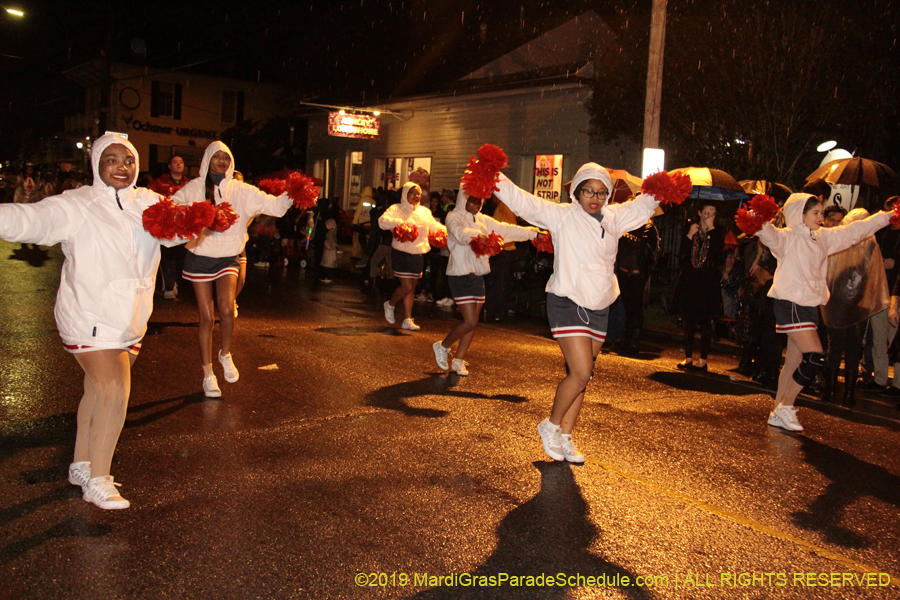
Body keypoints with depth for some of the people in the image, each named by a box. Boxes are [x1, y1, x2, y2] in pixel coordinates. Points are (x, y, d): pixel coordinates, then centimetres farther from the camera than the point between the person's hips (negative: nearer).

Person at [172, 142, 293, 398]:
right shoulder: (195, 188, -3)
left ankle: (226, 355, 10)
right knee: (207, 318, 3)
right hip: (200, 259, -1)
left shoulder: (239, 190, 1)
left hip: (227, 258, 1)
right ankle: (208, 375, 18)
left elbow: (270, 204, -6)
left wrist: (289, 197, -25)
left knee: (227, 310, -20)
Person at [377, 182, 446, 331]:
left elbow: (434, 226, 13)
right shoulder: (396, 209, -5)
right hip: (402, 253, -6)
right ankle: (390, 304, 19)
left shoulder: (424, 211, 13)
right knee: (407, 286, -10)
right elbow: (382, 221, -19)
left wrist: (443, 229, -8)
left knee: (411, 288, 9)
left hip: (418, 254, 6)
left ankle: (407, 320, 15)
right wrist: (399, 223, -33)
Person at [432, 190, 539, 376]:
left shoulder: (482, 220, 12)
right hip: (461, 275, -7)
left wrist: (533, 233, 7)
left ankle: (459, 361, 18)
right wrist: (478, 235, -50)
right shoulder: (454, 217, -8)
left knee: (473, 321, 7)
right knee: (470, 321, -11)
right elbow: (461, 233, -30)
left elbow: (504, 229, 11)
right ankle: (442, 346, 12)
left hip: (478, 275, 7)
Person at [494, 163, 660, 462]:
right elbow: (523, 202, -13)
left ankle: (565, 437, 21)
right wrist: (496, 180, -24)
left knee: (580, 376, 9)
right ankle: (551, 425, 10)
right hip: (567, 304, -6)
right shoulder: (562, 215, -5)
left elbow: (643, 204, 26)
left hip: (598, 309, 6)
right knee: (581, 373, -14)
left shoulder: (614, 218, 10)